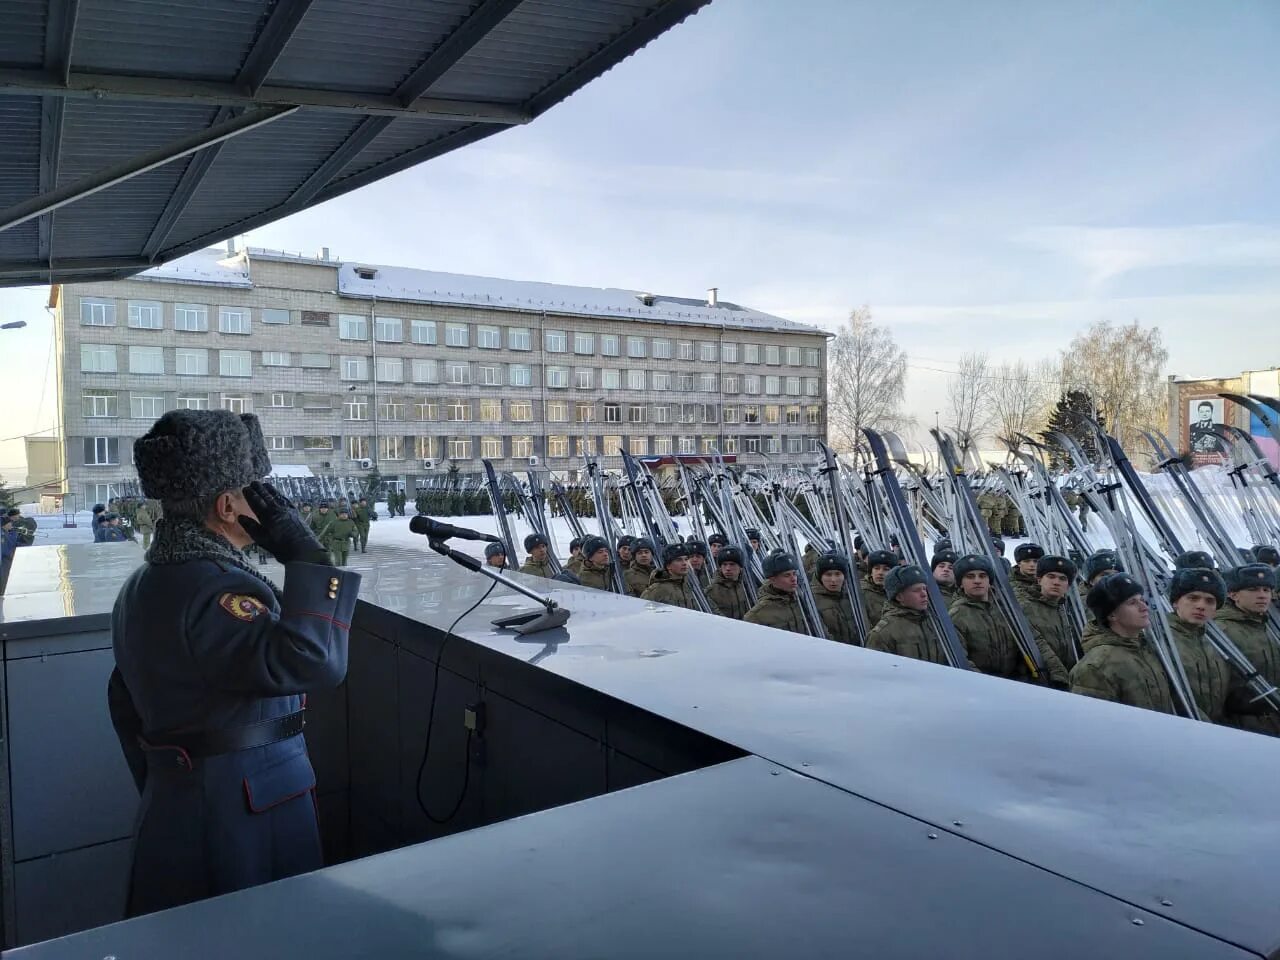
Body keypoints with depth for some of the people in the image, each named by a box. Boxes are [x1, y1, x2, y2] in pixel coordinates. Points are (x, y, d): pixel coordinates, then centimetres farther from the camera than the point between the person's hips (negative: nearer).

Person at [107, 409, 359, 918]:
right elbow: (312, 661, -38)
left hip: (174, 806, 9)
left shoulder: (144, 584, 8)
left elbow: (126, 703, 17)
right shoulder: (212, 589, -23)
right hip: (245, 815, -9)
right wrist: (306, 556, -29)